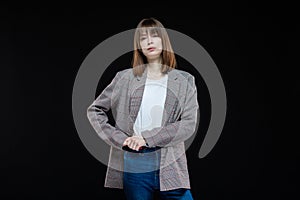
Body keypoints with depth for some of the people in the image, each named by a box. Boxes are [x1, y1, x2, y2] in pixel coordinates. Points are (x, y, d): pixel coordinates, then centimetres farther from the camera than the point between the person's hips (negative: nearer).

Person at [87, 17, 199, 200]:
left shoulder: (184, 81, 6)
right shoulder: (125, 78, 6)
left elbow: (189, 124, -4)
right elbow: (94, 110, 10)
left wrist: (147, 137, -13)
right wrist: (118, 139, -4)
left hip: (170, 166, 0)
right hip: (134, 165, 0)